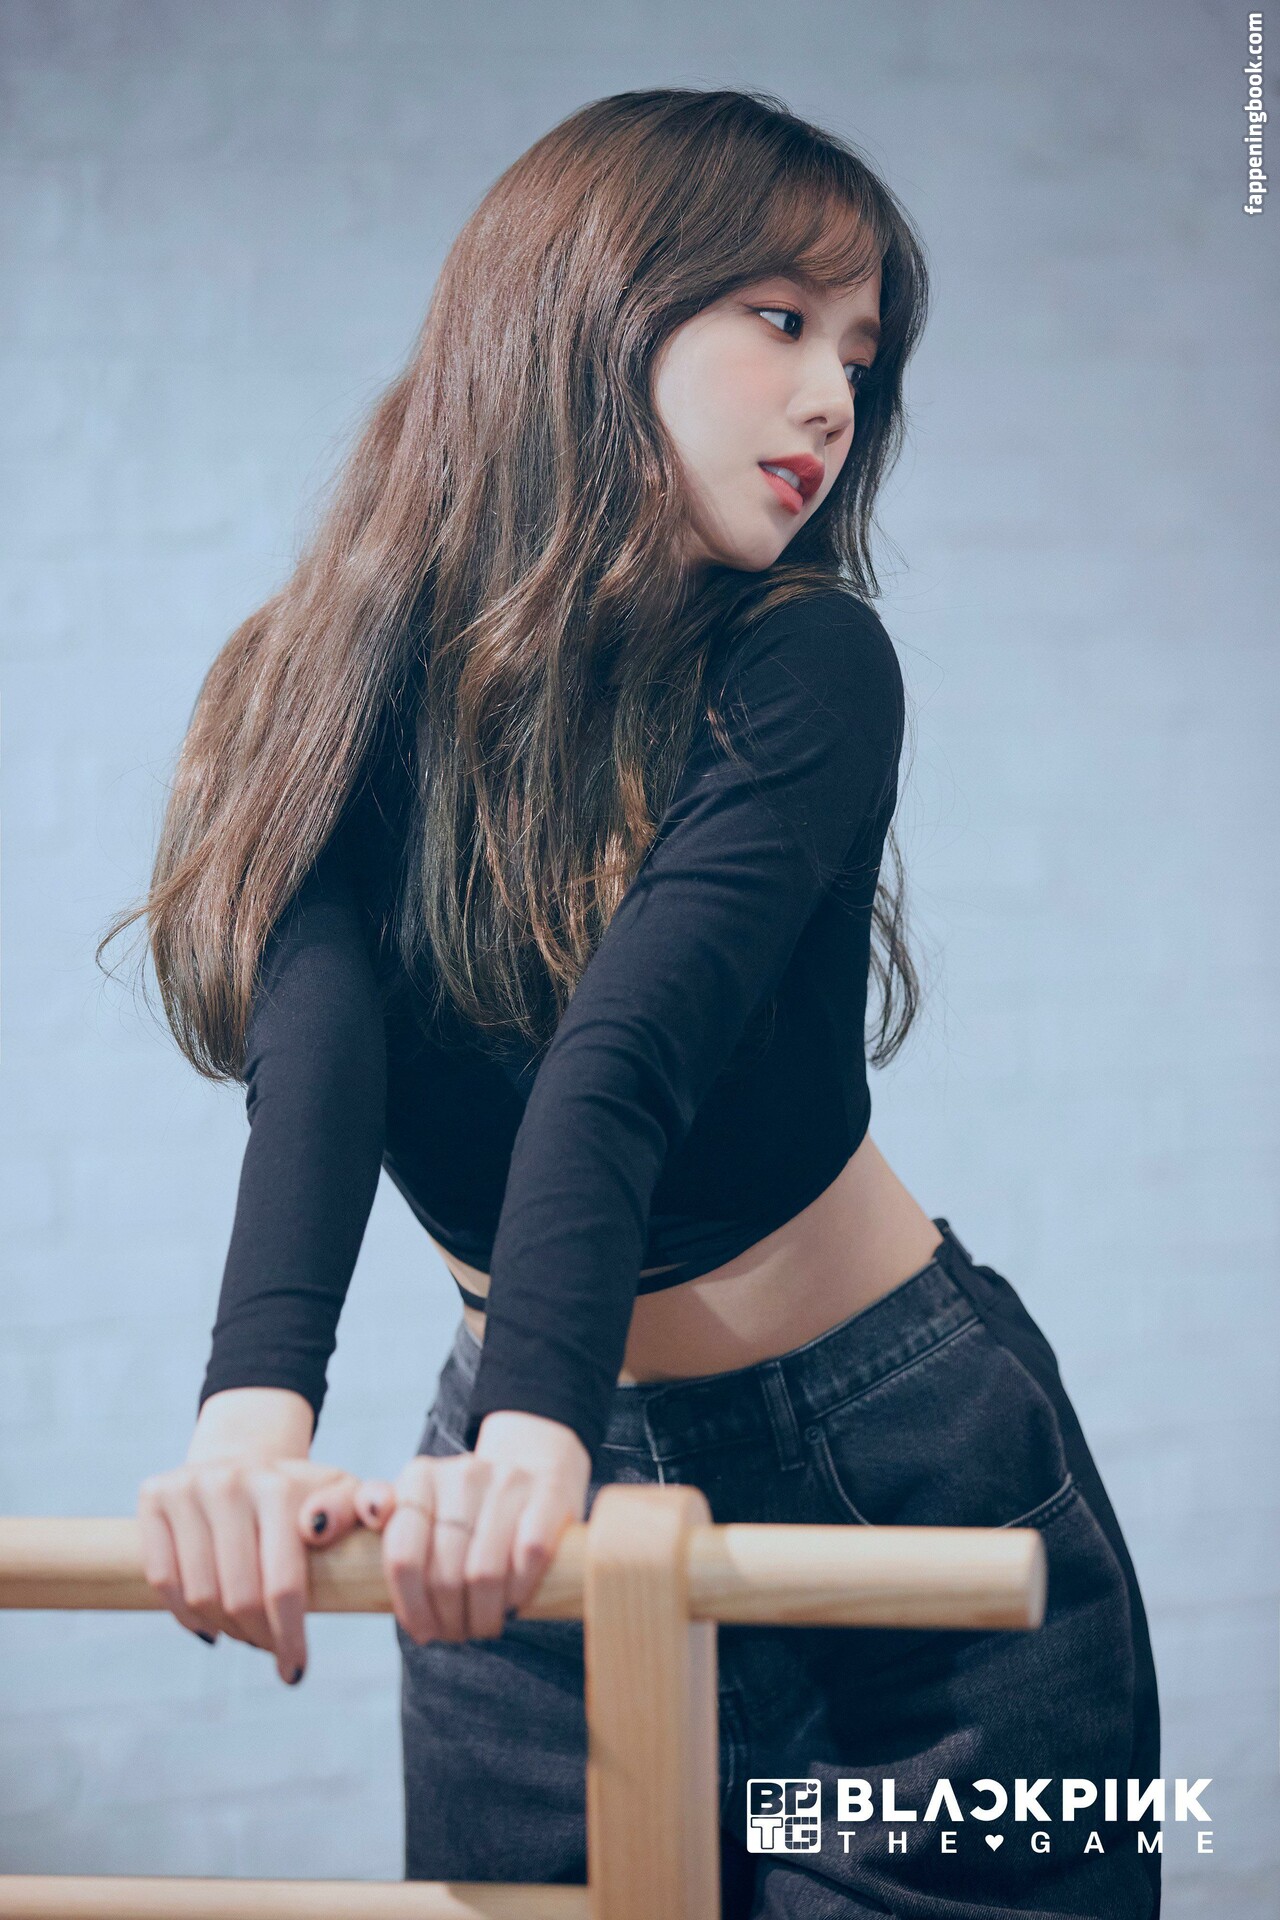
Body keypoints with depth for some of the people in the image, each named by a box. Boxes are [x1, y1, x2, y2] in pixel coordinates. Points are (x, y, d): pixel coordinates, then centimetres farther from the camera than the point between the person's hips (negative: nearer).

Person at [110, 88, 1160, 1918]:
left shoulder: (802, 667, -13)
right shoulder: (357, 685, -8)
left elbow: (630, 1059, -29)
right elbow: (312, 1055, -25)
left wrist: (536, 1431, -44)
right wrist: (257, 1411, -42)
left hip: (905, 1460, -1)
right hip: (544, 1486, 2)